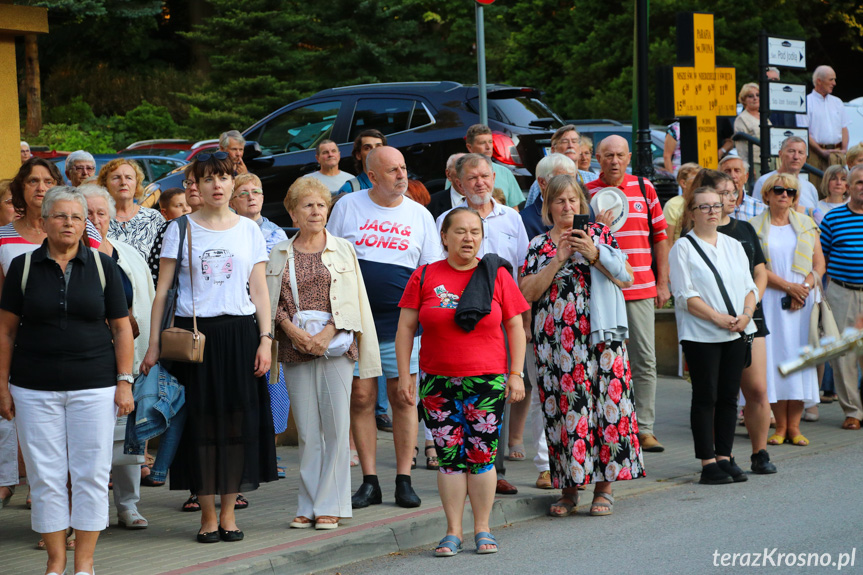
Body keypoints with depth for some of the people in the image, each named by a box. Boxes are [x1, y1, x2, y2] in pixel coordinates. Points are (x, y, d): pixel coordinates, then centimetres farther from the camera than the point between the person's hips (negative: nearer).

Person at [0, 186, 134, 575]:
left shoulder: (102, 266, 5)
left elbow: (121, 327, 6)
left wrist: (124, 381, 0)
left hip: (93, 387, 0)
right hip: (35, 389, 0)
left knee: (91, 474, 0)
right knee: (45, 476, 2)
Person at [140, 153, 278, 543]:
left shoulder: (249, 230, 9)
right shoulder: (180, 229, 4)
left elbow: (259, 290, 7)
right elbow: (162, 290, 3)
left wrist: (265, 339, -3)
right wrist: (153, 344, -3)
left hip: (239, 334, 1)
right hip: (194, 332, -1)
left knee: (239, 419, 0)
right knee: (201, 421, -1)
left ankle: (229, 510, 9)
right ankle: (207, 513, 6)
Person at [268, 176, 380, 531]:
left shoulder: (343, 250, 6)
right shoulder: (279, 255, 11)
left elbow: (352, 302, 1)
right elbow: (270, 302, 8)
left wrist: (328, 334, -11)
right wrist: (291, 330, -9)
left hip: (336, 346, -1)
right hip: (295, 352, 1)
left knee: (335, 427, -4)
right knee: (307, 431, 2)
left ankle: (330, 505, 3)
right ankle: (308, 506, 9)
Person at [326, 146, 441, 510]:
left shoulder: (419, 215, 7)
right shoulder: (348, 207, 5)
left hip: (401, 321, 0)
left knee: (403, 398, 0)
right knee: (361, 397, 1)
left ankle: (404, 480, 7)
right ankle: (369, 482, 7)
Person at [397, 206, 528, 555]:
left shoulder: (497, 275, 4)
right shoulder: (425, 277, 4)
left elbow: (515, 328, 6)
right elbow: (405, 327, 5)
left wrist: (516, 374, 0)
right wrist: (404, 375, -1)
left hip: (487, 381, -1)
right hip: (438, 382, 1)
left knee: (482, 456, 0)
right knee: (449, 457, 2)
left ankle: (482, 529, 11)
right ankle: (453, 532, 8)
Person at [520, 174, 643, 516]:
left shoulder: (599, 234, 11)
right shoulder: (538, 246, 11)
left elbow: (625, 278, 2)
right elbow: (526, 293, -1)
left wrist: (594, 254, -11)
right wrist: (558, 260, -8)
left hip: (599, 334, 0)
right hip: (555, 342, 1)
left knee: (606, 403, -6)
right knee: (563, 407, -2)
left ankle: (604, 486, 2)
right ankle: (568, 488, 7)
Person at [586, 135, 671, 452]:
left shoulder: (644, 188, 7)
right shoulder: (586, 193, 1)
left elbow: (660, 235, 12)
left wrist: (663, 282, 8)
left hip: (641, 289, 2)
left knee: (645, 361, 2)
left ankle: (644, 428, 7)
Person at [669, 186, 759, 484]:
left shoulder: (734, 246, 15)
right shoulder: (683, 248, -3)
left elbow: (749, 286, 13)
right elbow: (685, 295, -10)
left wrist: (746, 314, -7)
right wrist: (718, 318, -17)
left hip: (735, 335, 5)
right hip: (701, 335, -5)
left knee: (729, 397, 6)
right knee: (705, 397, -3)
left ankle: (724, 457, 13)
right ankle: (708, 462, 1)